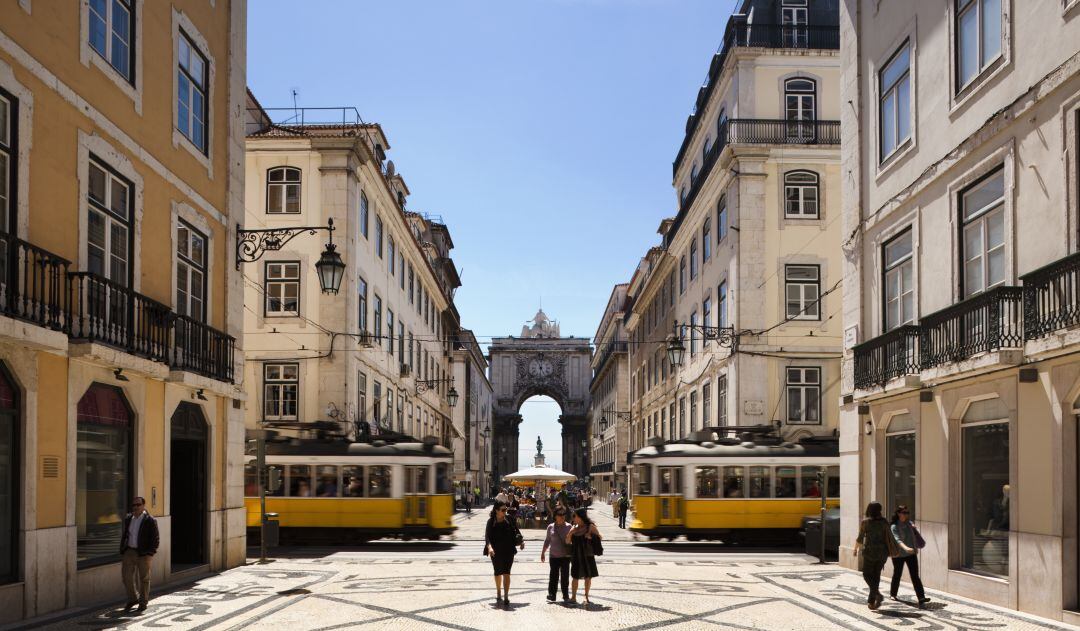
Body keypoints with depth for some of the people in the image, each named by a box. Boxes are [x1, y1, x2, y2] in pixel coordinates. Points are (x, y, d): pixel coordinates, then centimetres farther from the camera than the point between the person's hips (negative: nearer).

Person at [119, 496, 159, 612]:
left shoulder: (150, 521, -7)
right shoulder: (128, 519, 9)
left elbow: (155, 539, -7)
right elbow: (123, 536, 17)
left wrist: (149, 553, -14)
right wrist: (122, 552, 10)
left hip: (143, 554, -4)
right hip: (129, 552, 5)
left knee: (144, 578, 5)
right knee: (126, 576, 2)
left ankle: (143, 602, 17)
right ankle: (133, 599, 22)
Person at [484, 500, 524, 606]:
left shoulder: (509, 520, -3)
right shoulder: (491, 521, -6)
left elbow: (515, 533, 2)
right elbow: (487, 536, -13)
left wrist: (521, 541, -13)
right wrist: (489, 547, -29)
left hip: (508, 551, -1)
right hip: (496, 552, 1)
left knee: (506, 573, -9)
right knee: (498, 573, 16)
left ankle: (506, 596, -9)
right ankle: (498, 593, 35)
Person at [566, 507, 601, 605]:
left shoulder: (590, 526, -3)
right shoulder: (574, 528, 7)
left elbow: (599, 537, 2)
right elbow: (567, 541, 6)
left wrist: (591, 536, -16)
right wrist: (571, 533, -11)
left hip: (587, 555, -3)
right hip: (576, 555, 3)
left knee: (588, 576, 1)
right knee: (575, 576, 6)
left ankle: (586, 597, 11)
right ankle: (573, 597, 14)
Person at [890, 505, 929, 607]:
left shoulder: (909, 523, 2)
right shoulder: (894, 527, -14)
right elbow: (897, 540, -29)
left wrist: (916, 547, 22)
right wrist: (906, 548, -45)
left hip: (911, 554, 3)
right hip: (898, 555, -3)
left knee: (915, 576, -8)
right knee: (897, 575, 14)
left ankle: (921, 599, -18)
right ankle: (892, 594, 37)